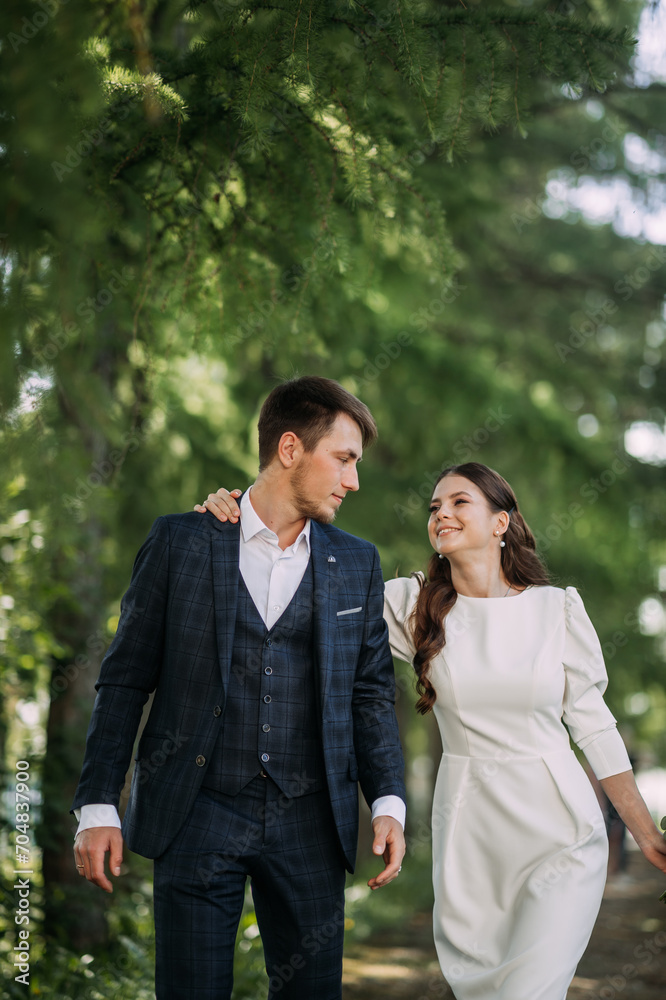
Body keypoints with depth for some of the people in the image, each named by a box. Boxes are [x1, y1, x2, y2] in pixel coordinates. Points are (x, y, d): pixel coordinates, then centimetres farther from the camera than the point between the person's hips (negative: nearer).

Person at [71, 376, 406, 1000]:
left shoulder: (357, 564, 9)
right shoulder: (179, 543, 1)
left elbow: (371, 692, 12)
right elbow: (124, 680, 2)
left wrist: (388, 803, 0)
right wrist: (97, 807, -4)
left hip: (310, 823, 3)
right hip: (198, 813, -2)